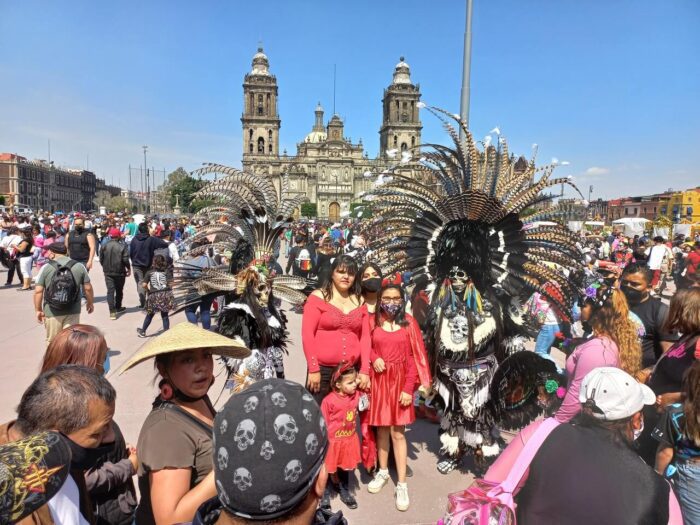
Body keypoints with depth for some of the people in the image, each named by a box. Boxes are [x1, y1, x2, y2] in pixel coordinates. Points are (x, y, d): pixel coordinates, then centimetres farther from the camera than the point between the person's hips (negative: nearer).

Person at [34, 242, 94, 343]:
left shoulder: (46, 268, -5)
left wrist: (38, 310, 4)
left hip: (52, 312, 0)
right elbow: (88, 288, 2)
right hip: (72, 312, 0)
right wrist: (90, 303, 17)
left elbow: (38, 291, -6)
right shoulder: (79, 267, -2)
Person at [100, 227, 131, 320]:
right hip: (120, 272, -2)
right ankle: (118, 308, 31)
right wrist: (129, 268, 0)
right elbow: (125, 259, -15)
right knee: (119, 291, 16)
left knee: (110, 291, 0)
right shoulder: (122, 246, -12)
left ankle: (112, 312, -10)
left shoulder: (104, 246, -1)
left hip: (108, 272, 2)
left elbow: (101, 259, 4)